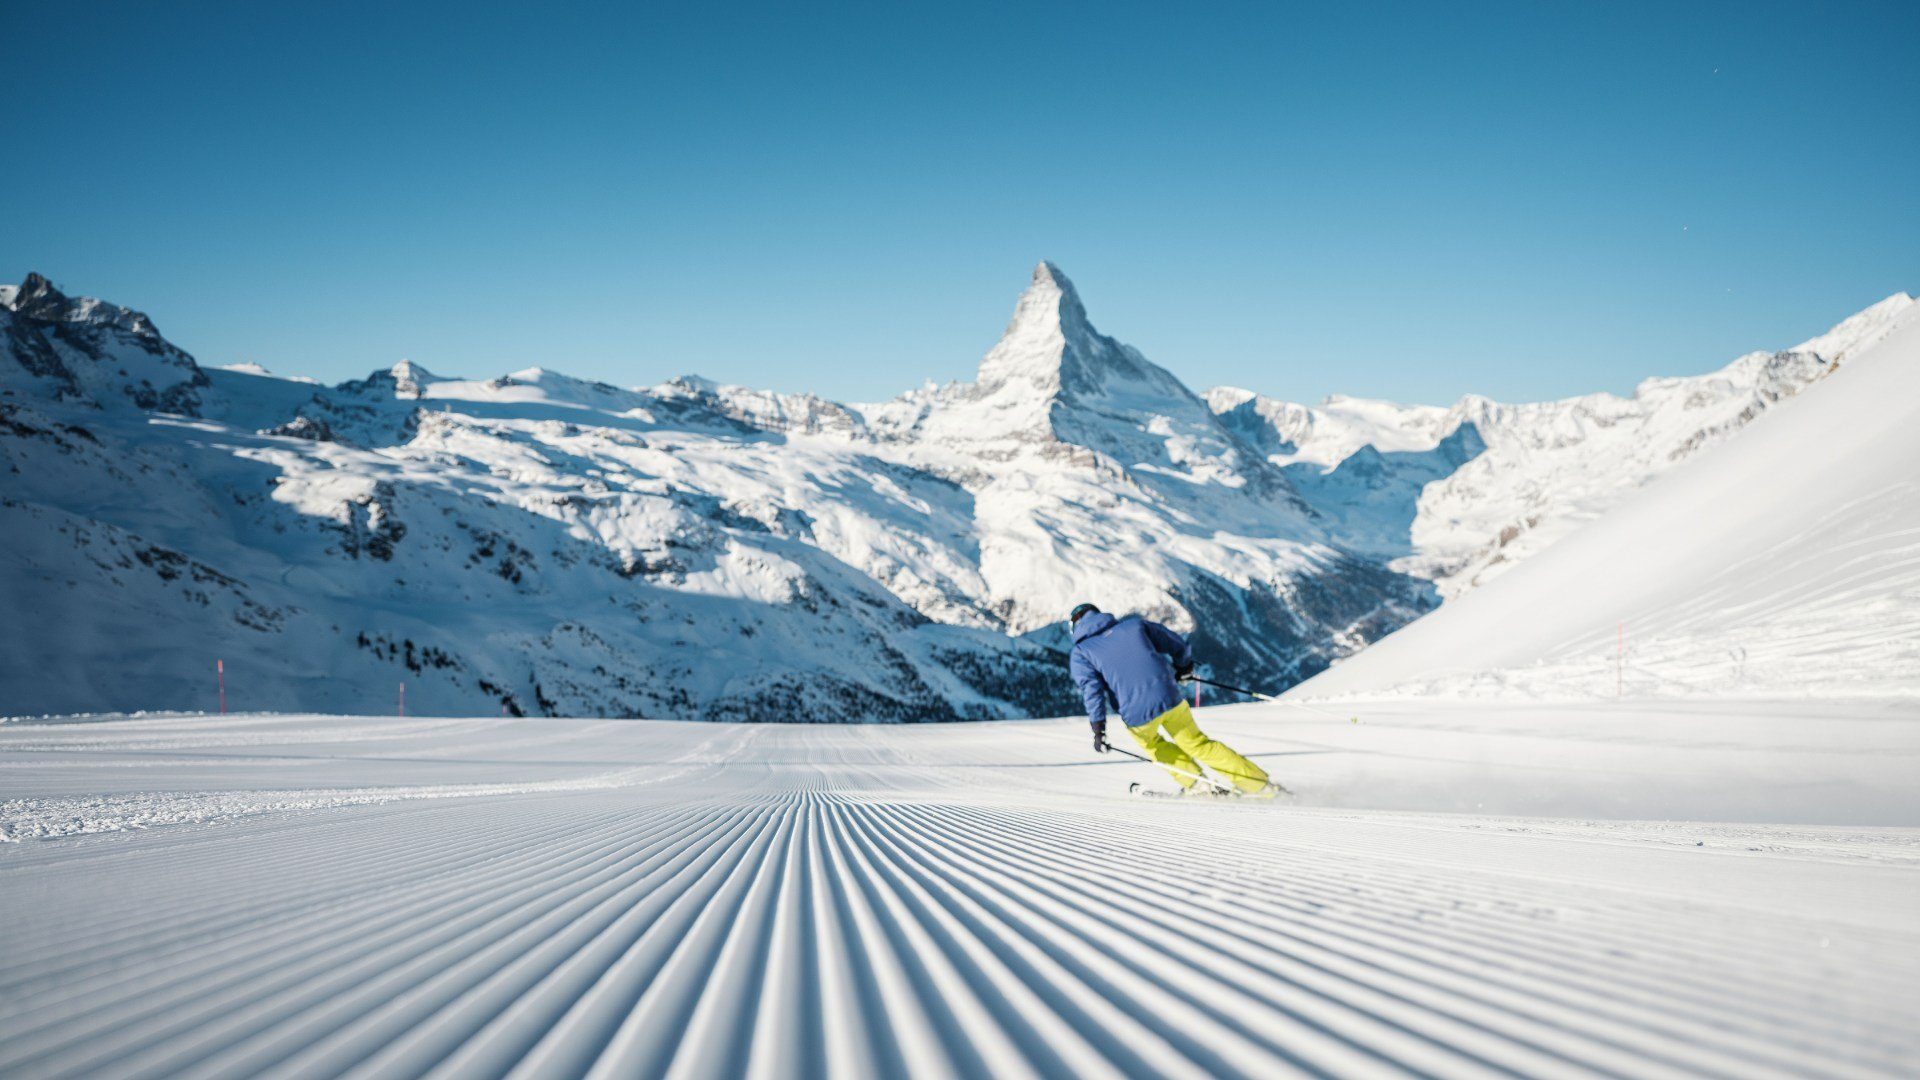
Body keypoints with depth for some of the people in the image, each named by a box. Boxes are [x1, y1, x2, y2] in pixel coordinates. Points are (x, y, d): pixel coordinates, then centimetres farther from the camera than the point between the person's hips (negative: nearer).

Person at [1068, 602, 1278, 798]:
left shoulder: (1080, 653, 9)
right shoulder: (1132, 624, 16)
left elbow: (1091, 689, -7)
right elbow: (1179, 646, 19)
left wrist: (1098, 729, -8)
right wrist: (1183, 667, 38)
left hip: (1137, 715, -2)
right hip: (1169, 699, 2)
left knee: (1151, 743, 31)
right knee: (1198, 744, 18)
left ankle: (1195, 782, 20)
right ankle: (1259, 783, 12)